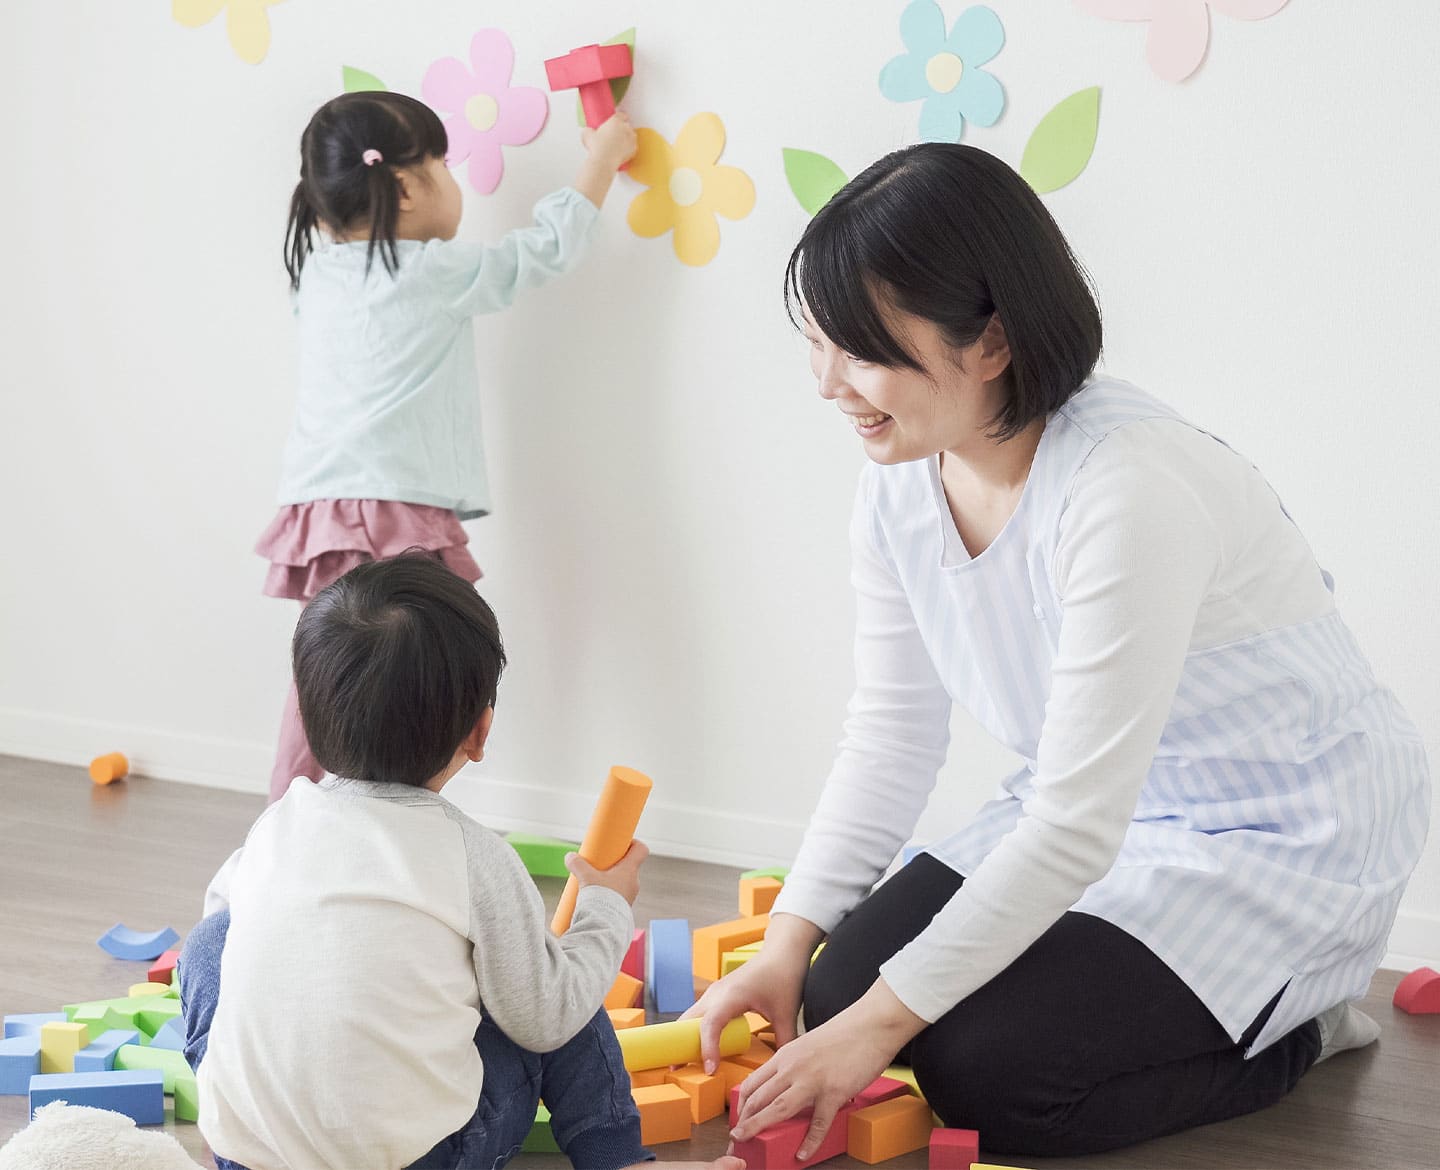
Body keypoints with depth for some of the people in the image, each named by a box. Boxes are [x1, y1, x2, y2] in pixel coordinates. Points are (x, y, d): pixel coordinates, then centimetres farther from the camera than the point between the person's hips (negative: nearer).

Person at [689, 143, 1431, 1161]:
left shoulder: (1130, 488, -33)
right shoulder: (900, 485, -6)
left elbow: (1078, 819, -31)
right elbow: (894, 734, 2)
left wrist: (886, 1017, -27)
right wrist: (788, 946, -8)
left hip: (1290, 835, -8)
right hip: (1098, 812, 8)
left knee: (990, 1076, -21)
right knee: (842, 989, -5)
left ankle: (1291, 1030, 6)